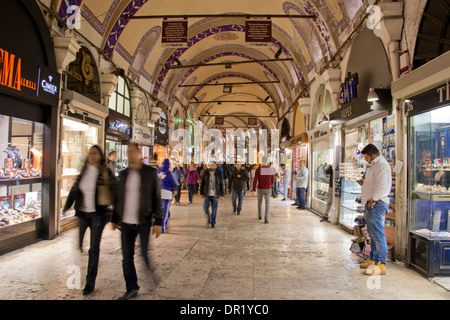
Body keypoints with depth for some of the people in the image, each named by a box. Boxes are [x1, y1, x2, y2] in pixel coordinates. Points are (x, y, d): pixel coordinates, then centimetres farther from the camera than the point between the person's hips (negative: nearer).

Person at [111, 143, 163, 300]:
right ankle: (132, 288, 28)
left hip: (144, 222, -4)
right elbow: (119, 197, 16)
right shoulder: (123, 174, 9)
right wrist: (114, 219, 15)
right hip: (126, 223, 4)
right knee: (127, 259, 10)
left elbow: (157, 198, -4)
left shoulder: (151, 173, -3)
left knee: (147, 257, 1)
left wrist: (158, 222, -9)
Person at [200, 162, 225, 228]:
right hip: (207, 194, 1)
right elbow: (202, 184, 9)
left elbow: (222, 185, 3)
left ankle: (213, 223, 17)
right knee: (205, 208, -5)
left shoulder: (219, 174, 1)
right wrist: (201, 193, 6)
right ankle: (209, 218, 24)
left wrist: (222, 194, -1)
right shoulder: (206, 173, 3)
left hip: (215, 195, -1)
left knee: (214, 210, 2)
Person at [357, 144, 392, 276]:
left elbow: (382, 185, -26)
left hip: (377, 204, -11)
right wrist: (364, 182, 13)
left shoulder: (381, 165, -13)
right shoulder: (375, 165, 20)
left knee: (378, 235, -9)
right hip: (371, 205, 11)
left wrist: (374, 199, -21)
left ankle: (380, 264, -5)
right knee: (373, 234, 16)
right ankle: (373, 260, 26)